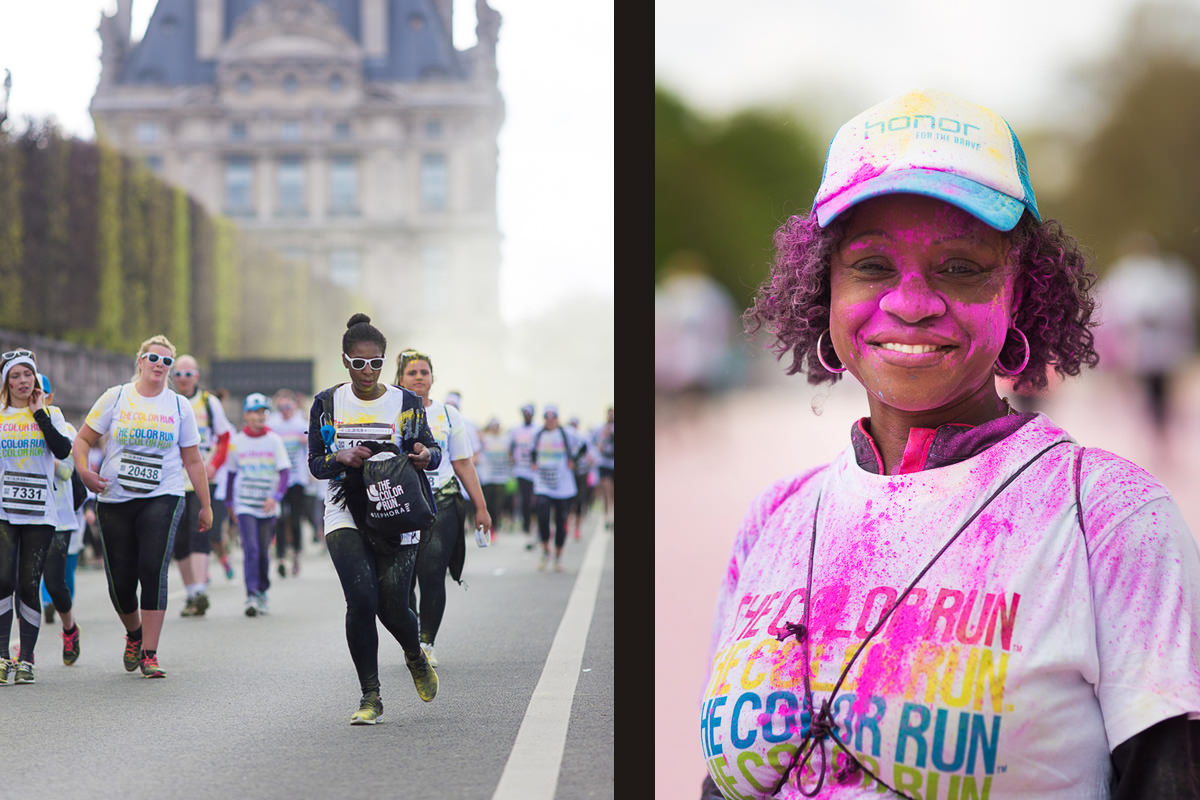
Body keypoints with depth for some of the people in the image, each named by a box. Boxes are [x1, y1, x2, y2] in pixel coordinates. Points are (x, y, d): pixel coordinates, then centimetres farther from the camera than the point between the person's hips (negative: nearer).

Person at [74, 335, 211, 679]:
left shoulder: (179, 406, 8)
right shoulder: (115, 398, 6)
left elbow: (192, 461, 13)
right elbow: (83, 439, 8)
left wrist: (206, 506, 12)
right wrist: (84, 470, -11)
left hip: (162, 499, -1)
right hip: (115, 499, 1)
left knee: (153, 570, -18)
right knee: (120, 580, 1)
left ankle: (149, 653, -14)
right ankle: (134, 633, 33)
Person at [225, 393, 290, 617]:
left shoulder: (274, 440, 0)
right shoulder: (237, 441, 2)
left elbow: (284, 472, -4)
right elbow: (231, 473, 13)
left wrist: (276, 496, -18)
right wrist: (229, 502, 16)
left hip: (267, 506, 1)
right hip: (244, 505, -1)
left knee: (264, 552, 8)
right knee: (251, 549, -14)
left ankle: (262, 592, 27)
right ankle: (251, 596, -17)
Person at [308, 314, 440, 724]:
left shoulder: (406, 403, 3)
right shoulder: (327, 404, 4)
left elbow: (432, 451, 8)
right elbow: (315, 464, 5)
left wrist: (426, 454, -17)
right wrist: (342, 459, -17)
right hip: (346, 515, 0)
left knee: (393, 606, -6)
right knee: (361, 600, -17)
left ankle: (416, 656, 31)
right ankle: (370, 697, -6)